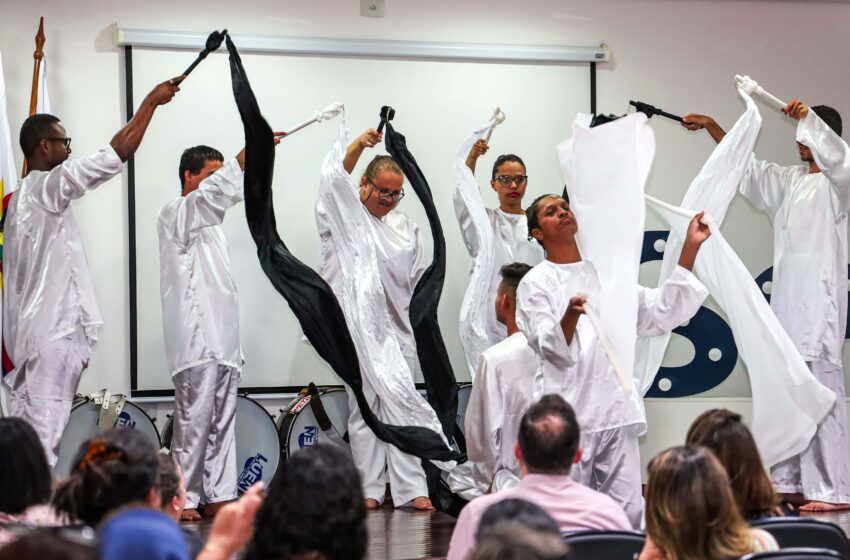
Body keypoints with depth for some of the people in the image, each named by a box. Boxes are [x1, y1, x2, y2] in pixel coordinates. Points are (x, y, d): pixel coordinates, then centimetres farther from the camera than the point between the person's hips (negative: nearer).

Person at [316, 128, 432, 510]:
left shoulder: (405, 227, 16)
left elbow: (419, 281, 18)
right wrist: (357, 147, -34)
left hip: (399, 328, 3)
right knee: (363, 410, 2)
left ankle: (411, 489, -3)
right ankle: (369, 490, 5)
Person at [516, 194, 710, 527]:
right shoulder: (536, 284, 3)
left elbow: (660, 312, 13)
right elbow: (553, 351, -9)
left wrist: (690, 248, 10)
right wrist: (571, 315, -31)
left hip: (616, 412, 4)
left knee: (629, 513, -1)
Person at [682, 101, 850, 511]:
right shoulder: (790, 180, 19)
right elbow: (746, 164, 27)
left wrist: (809, 118, -36)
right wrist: (710, 126, 22)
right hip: (785, 300, 9)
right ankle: (787, 480, 18)